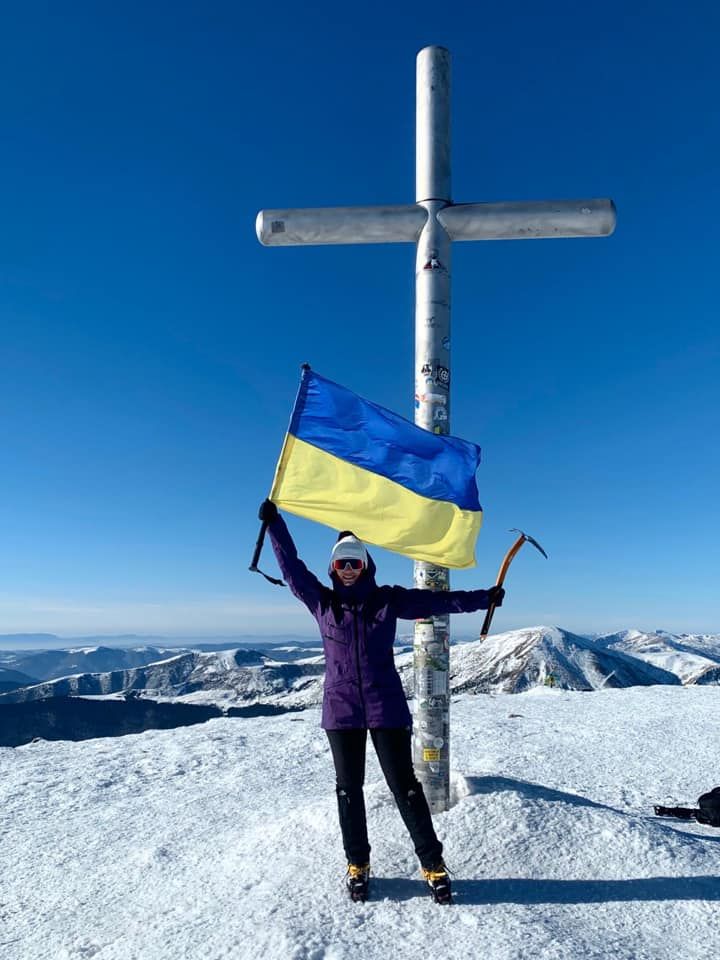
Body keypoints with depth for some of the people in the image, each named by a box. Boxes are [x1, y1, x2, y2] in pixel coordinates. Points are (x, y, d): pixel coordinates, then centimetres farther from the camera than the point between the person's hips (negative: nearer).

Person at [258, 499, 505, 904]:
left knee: (405, 786, 4)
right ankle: (358, 864, 29)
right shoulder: (322, 601, 1)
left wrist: (484, 597, -8)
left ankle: (433, 863, 19)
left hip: (387, 709, -1)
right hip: (341, 711, 2)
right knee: (349, 789, 12)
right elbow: (292, 568, 4)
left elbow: (437, 599, -3)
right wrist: (274, 523, 4)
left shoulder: (388, 600, -1)